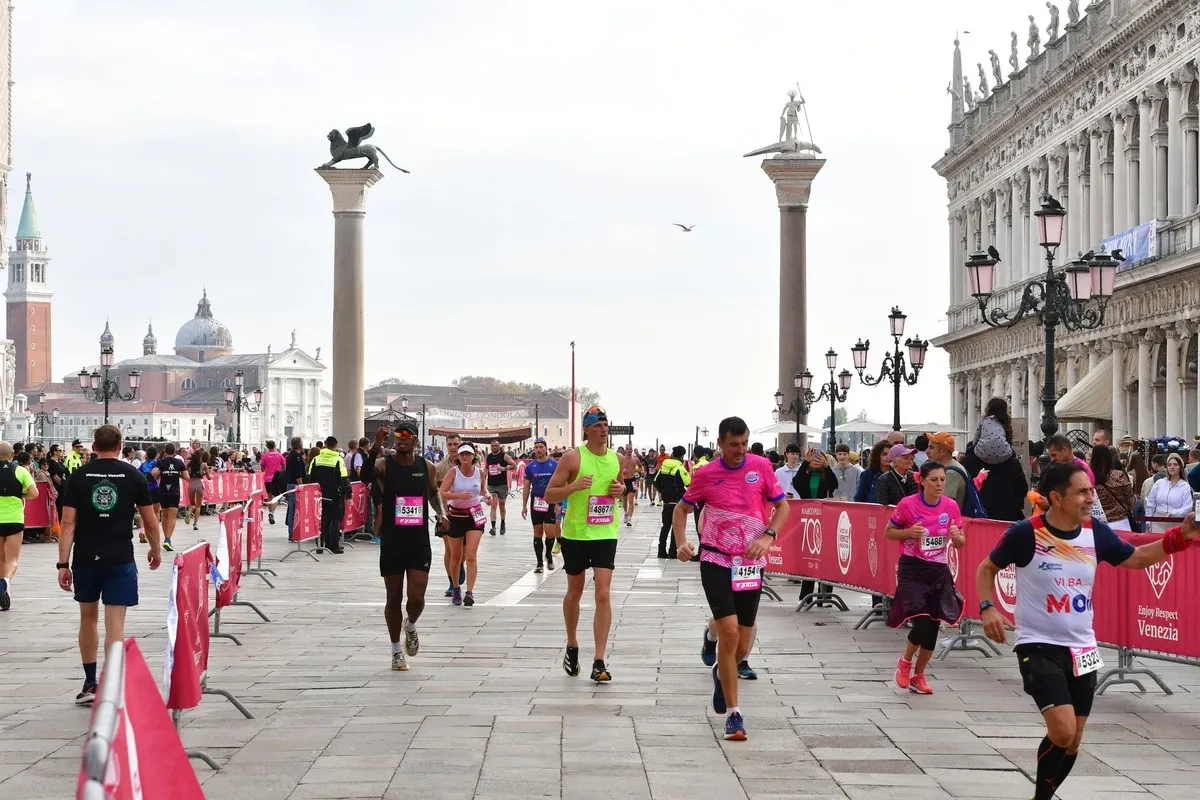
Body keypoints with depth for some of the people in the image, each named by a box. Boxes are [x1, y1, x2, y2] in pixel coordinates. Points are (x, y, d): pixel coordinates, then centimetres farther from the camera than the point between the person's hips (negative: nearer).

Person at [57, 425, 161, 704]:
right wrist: (155, 550, 21)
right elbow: (150, 522, 4)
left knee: (88, 618, 17)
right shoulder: (134, 476, -1)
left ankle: (90, 684, 25)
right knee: (115, 624, -2)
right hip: (120, 559, -2)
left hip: (85, 559, 2)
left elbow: (68, 522, -4)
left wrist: (63, 563, -2)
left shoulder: (78, 476, 0)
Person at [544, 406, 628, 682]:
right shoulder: (572, 457, -9)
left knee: (603, 594, -10)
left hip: (605, 535, 2)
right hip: (575, 534, -2)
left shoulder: (615, 459, 4)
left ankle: (599, 661, -9)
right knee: (574, 593, 13)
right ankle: (572, 647, 36)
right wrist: (574, 486, -26)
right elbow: (549, 495, -9)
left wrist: (621, 489, 1)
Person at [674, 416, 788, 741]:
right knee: (730, 632, -17)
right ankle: (733, 713, -8)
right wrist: (681, 543, -5)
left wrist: (767, 536, -12)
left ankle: (721, 672, 43)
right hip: (716, 561, -2)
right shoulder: (705, 474, -3)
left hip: (751, 564, 2)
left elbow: (782, 506, 5)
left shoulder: (761, 466, -2)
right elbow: (682, 508, 11)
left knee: (742, 646, 6)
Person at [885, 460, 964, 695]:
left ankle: (918, 676, 24)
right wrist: (909, 532, -16)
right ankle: (905, 662, 15)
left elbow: (960, 544, 10)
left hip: (939, 571, 4)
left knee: (933, 626, 4)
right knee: (921, 623, -16)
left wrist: (957, 537, -14)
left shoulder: (951, 506, 0)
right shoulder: (907, 504, -9)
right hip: (912, 569, -4)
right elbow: (888, 532, 3)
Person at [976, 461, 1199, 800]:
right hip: (1039, 647, -5)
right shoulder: (1026, 533, -15)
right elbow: (987, 569, 0)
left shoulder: (1096, 532, -3)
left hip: (1082, 650, 5)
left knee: (1071, 743, 10)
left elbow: (1136, 558, 12)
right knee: (1062, 732, -20)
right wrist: (987, 607, -16)